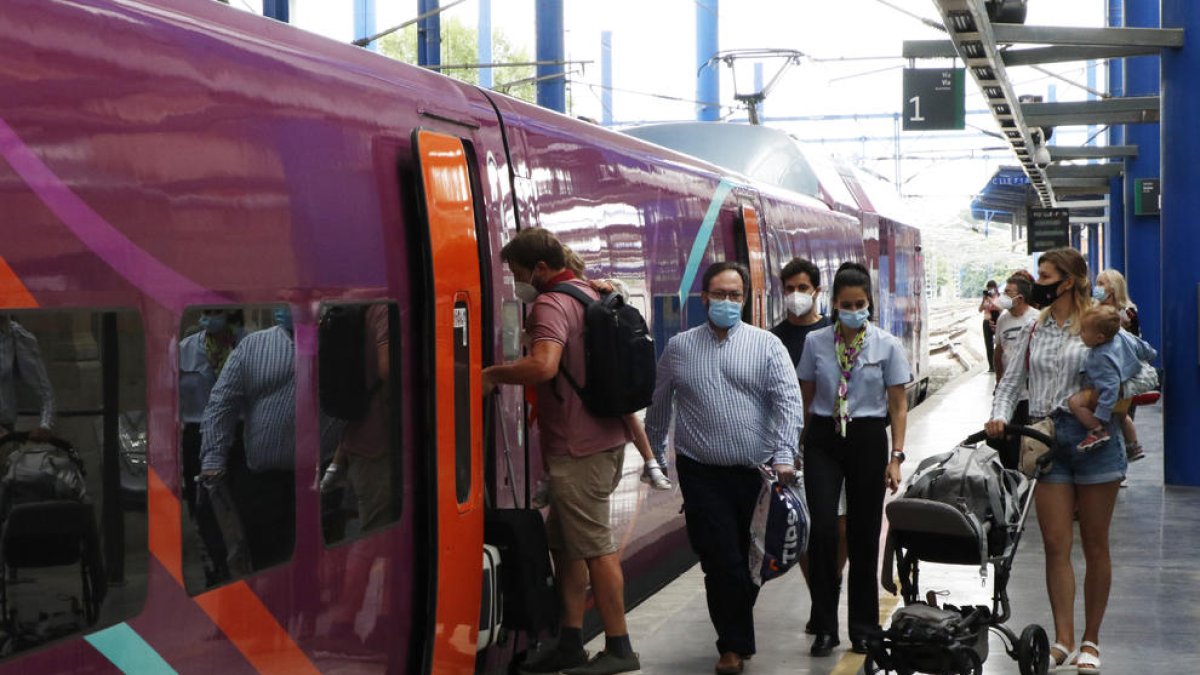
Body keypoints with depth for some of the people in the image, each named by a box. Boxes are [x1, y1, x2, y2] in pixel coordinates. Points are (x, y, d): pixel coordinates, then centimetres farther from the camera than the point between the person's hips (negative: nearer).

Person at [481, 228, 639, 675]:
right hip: (603, 435, 10)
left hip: (579, 447, -10)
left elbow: (543, 366, -33)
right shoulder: (588, 294, 15)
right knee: (565, 541, 14)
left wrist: (492, 374, -21)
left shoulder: (551, 305, -17)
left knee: (594, 546, -3)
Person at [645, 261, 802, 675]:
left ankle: (736, 638, 28)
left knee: (752, 562, 9)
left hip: (757, 473, 1)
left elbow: (788, 401, -6)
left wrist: (784, 455, -17)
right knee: (722, 563, -6)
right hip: (702, 475, 0)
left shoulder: (767, 345, 3)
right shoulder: (679, 348, 8)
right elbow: (659, 407, 17)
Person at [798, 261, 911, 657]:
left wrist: (896, 456, -4)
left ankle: (863, 628, 20)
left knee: (864, 533, 6)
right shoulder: (816, 343, 1)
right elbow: (805, 398, 9)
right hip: (823, 439, 0)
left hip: (868, 438, 0)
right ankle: (825, 627, 1)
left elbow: (898, 405, 2)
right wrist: (798, 445, 8)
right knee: (822, 528, -10)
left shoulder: (887, 345, -1)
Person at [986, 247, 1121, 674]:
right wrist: (999, 416, -1)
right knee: (1056, 546, 0)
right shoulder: (1035, 329, 13)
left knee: (1095, 545, 5)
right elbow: (1013, 379, 14)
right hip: (1046, 441, 4)